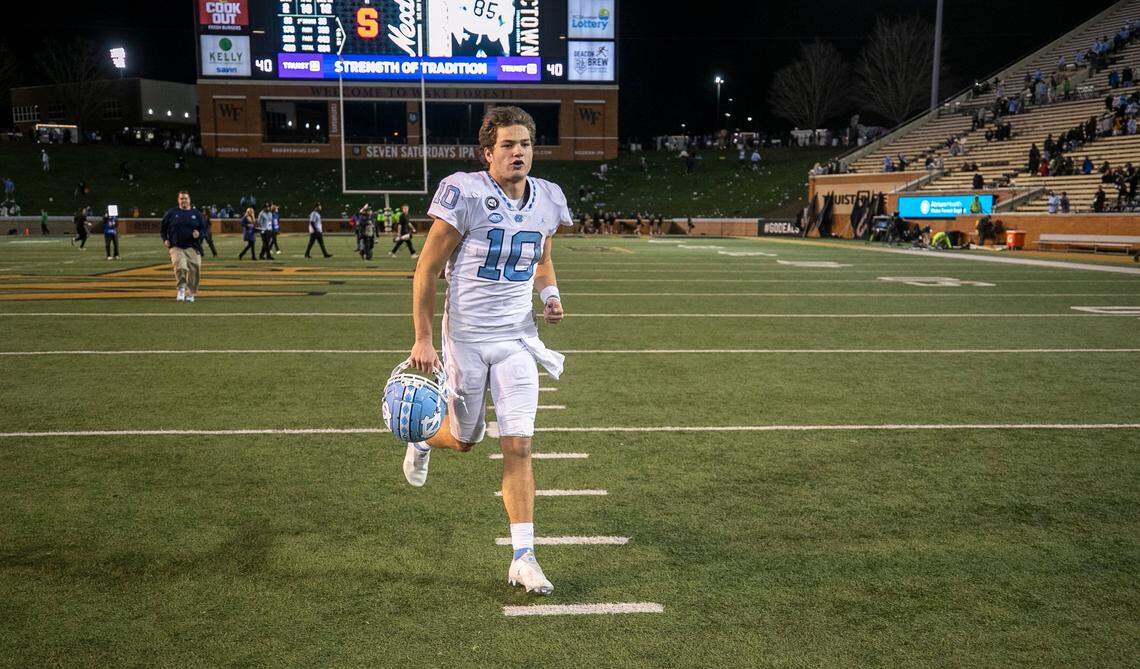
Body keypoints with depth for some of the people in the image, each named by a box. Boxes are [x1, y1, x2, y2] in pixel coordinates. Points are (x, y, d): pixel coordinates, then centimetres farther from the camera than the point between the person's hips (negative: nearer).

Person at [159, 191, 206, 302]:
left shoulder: (196, 214, 14)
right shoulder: (171, 212, 12)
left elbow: (204, 228, 16)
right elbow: (162, 228, 18)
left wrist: (199, 234, -7)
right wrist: (165, 239, 3)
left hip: (193, 248, 1)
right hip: (176, 247, -1)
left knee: (194, 270, -5)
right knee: (180, 266, -24)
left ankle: (190, 293, 11)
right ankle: (181, 288, -10)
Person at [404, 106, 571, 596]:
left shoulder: (547, 200, 2)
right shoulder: (465, 193, -14)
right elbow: (427, 269, -8)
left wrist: (550, 294, -2)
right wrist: (422, 339, -10)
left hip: (517, 338, 3)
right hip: (466, 336, -3)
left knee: (518, 447, -3)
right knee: (465, 438, 14)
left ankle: (523, 558, 5)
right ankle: (423, 440, 52)